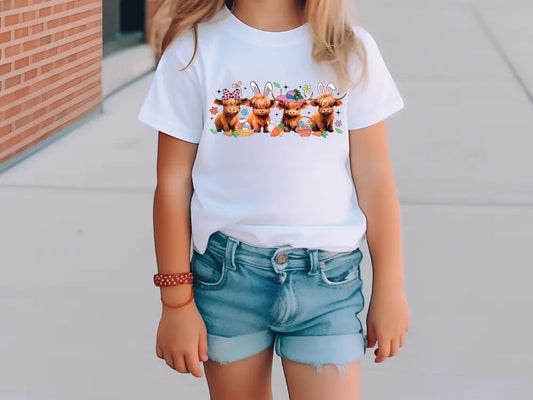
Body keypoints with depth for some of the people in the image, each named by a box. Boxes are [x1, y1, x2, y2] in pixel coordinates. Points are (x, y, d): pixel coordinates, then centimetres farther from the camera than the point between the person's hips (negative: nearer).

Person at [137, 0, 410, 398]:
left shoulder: (350, 51, -3)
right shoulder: (195, 48, -5)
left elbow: (374, 177, 2)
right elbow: (173, 183, -2)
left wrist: (390, 290, 5)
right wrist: (176, 301, 0)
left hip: (326, 275, 0)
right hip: (226, 272, 0)